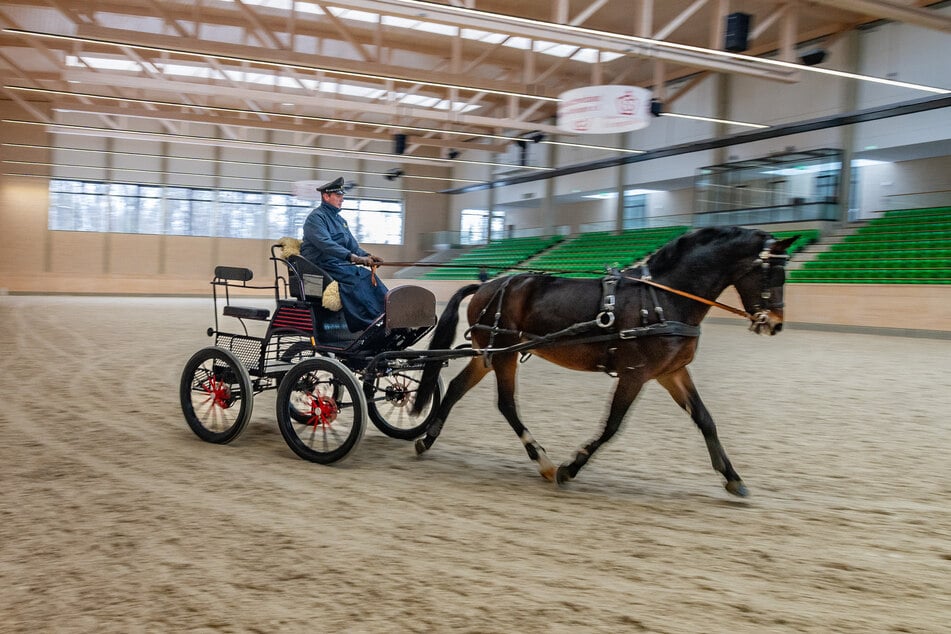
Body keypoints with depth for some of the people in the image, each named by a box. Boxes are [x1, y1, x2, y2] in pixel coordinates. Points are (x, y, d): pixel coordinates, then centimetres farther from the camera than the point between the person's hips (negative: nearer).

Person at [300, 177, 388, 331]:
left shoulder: (340, 220, 22)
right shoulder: (316, 217, -7)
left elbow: (352, 245, 20)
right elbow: (325, 244, -24)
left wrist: (367, 256, -3)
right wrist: (352, 257, -35)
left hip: (340, 265, 8)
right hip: (323, 266, -8)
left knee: (368, 276, -15)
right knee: (356, 280, -29)